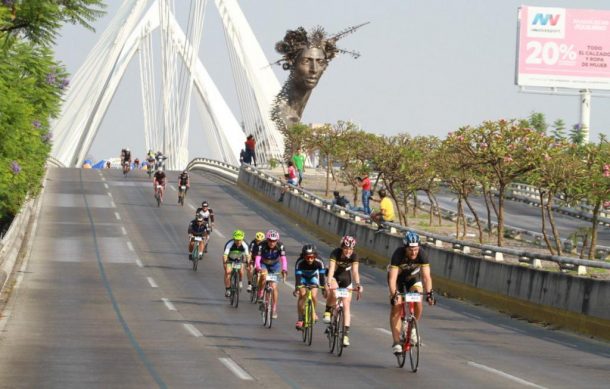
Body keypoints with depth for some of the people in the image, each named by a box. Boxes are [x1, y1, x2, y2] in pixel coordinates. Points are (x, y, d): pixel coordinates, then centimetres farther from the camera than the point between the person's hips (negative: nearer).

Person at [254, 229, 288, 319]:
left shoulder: (280, 246, -26)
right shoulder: (262, 245, -28)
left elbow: (283, 258, -36)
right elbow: (257, 258, -37)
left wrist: (284, 269, -53)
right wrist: (258, 267, -57)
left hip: (275, 265, 1)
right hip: (264, 264, -1)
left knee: (274, 287, -7)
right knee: (264, 274, -35)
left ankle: (274, 309, 4)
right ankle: (260, 293, -12)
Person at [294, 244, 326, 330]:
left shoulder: (319, 262, -33)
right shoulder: (300, 262, -35)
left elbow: (322, 276, -34)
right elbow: (297, 276, -41)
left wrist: (324, 289, -44)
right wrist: (296, 289, -54)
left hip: (313, 277, 1)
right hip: (303, 277, -1)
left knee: (314, 296, -16)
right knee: (302, 295, -19)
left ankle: (313, 312, 15)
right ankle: (300, 319, -12)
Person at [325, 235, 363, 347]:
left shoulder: (354, 256, -23)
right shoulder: (335, 253, -29)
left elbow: (355, 271, -31)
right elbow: (331, 269, -40)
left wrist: (358, 284, -47)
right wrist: (329, 283, -54)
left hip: (346, 279, 2)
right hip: (334, 276, -2)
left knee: (346, 306, -6)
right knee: (334, 293, -34)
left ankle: (346, 334, -5)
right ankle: (328, 311, -5)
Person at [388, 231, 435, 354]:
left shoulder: (422, 254, -30)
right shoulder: (398, 254, -36)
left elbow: (426, 276, -32)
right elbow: (392, 278, -40)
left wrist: (429, 293, -45)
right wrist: (394, 295, -51)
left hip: (413, 278, 2)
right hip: (398, 278, -2)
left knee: (418, 305, -18)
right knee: (396, 307, -13)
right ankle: (396, 342, -11)